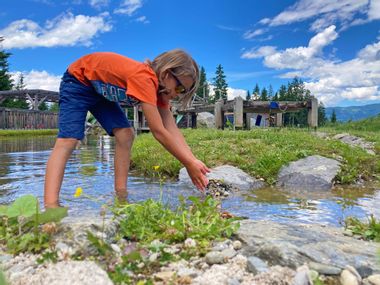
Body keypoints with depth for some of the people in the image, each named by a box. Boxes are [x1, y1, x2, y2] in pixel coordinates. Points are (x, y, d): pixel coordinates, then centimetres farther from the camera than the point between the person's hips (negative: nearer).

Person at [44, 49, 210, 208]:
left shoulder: (160, 86, -11)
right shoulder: (144, 78, -39)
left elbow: (172, 129, -16)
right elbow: (159, 132, -40)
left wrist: (193, 160, -27)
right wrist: (189, 165, -34)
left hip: (101, 89, 8)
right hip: (77, 80, -7)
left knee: (125, 135, -7)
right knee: (67, 140, -22)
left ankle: (121, 196, -3)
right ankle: (51, 206, -26)